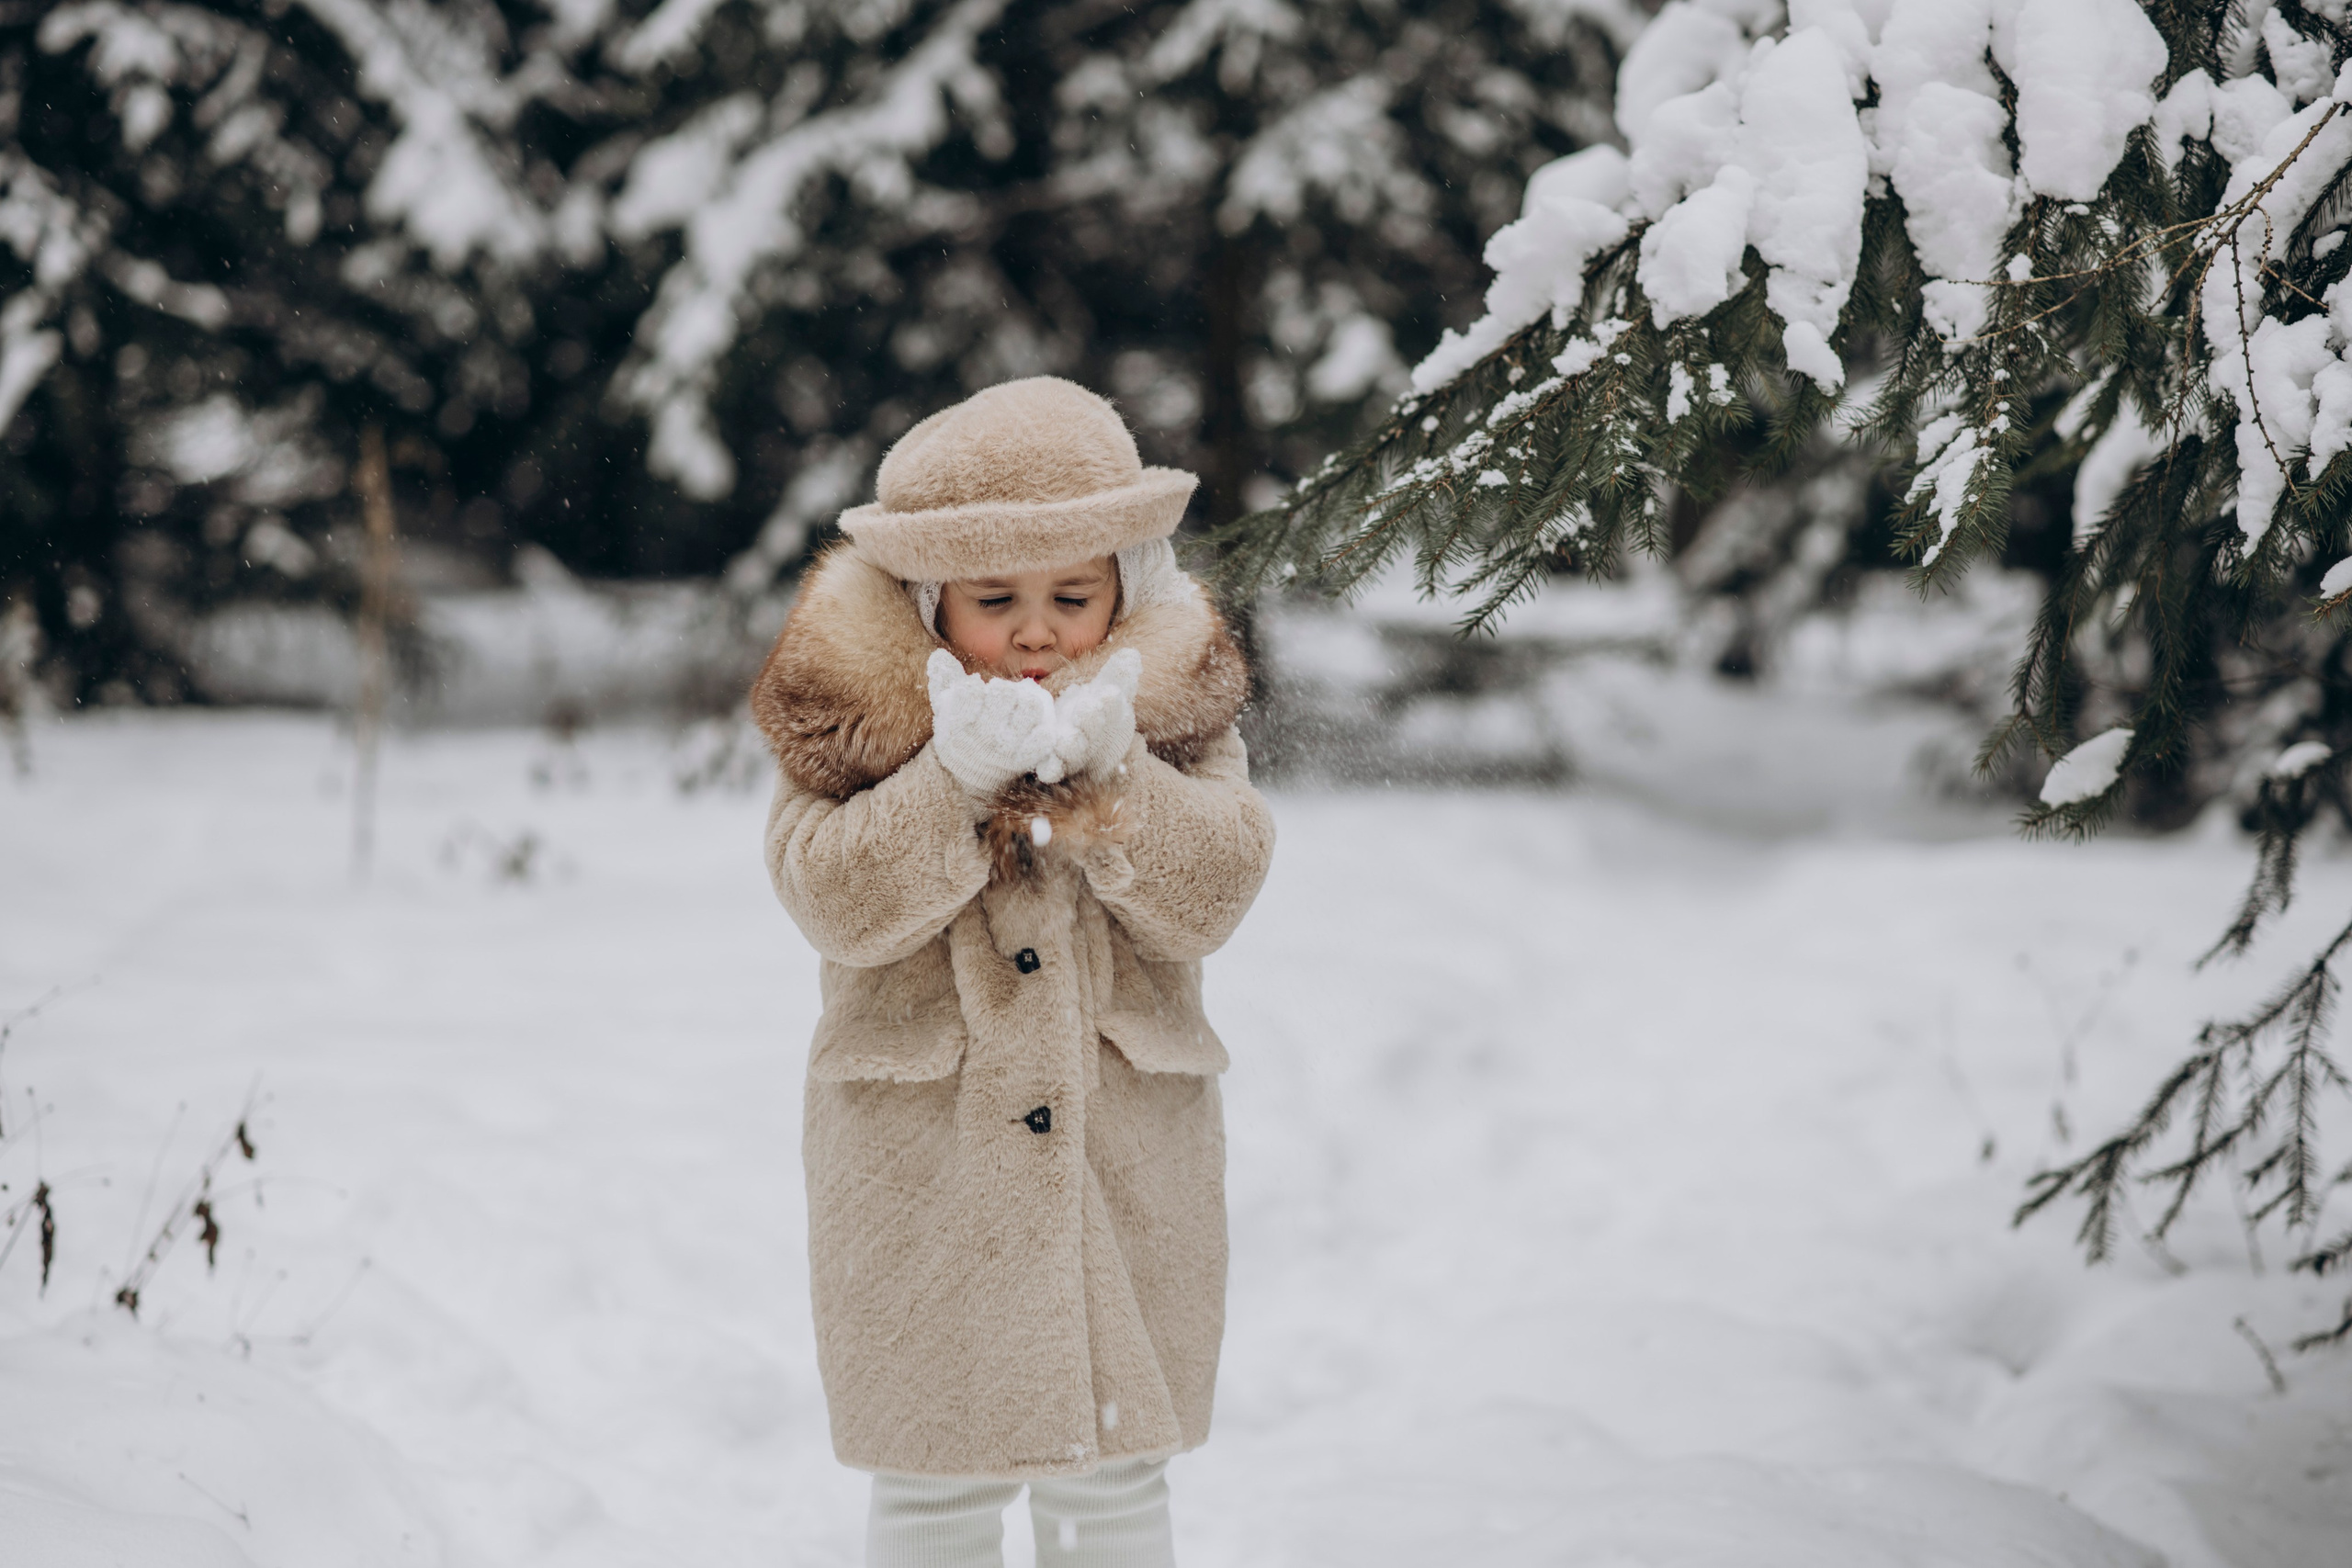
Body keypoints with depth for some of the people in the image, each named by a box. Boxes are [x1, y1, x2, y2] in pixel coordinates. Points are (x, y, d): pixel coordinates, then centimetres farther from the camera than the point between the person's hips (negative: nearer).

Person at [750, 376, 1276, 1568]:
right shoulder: (852, 717, -5)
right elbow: (837, 904, -16)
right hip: (923, 1157, -2)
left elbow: (1210, 897, -10)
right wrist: (960, 778, -27)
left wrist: (1101, 779, -24)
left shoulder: (1174, 706, 0)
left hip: (1129, 1153, 2)